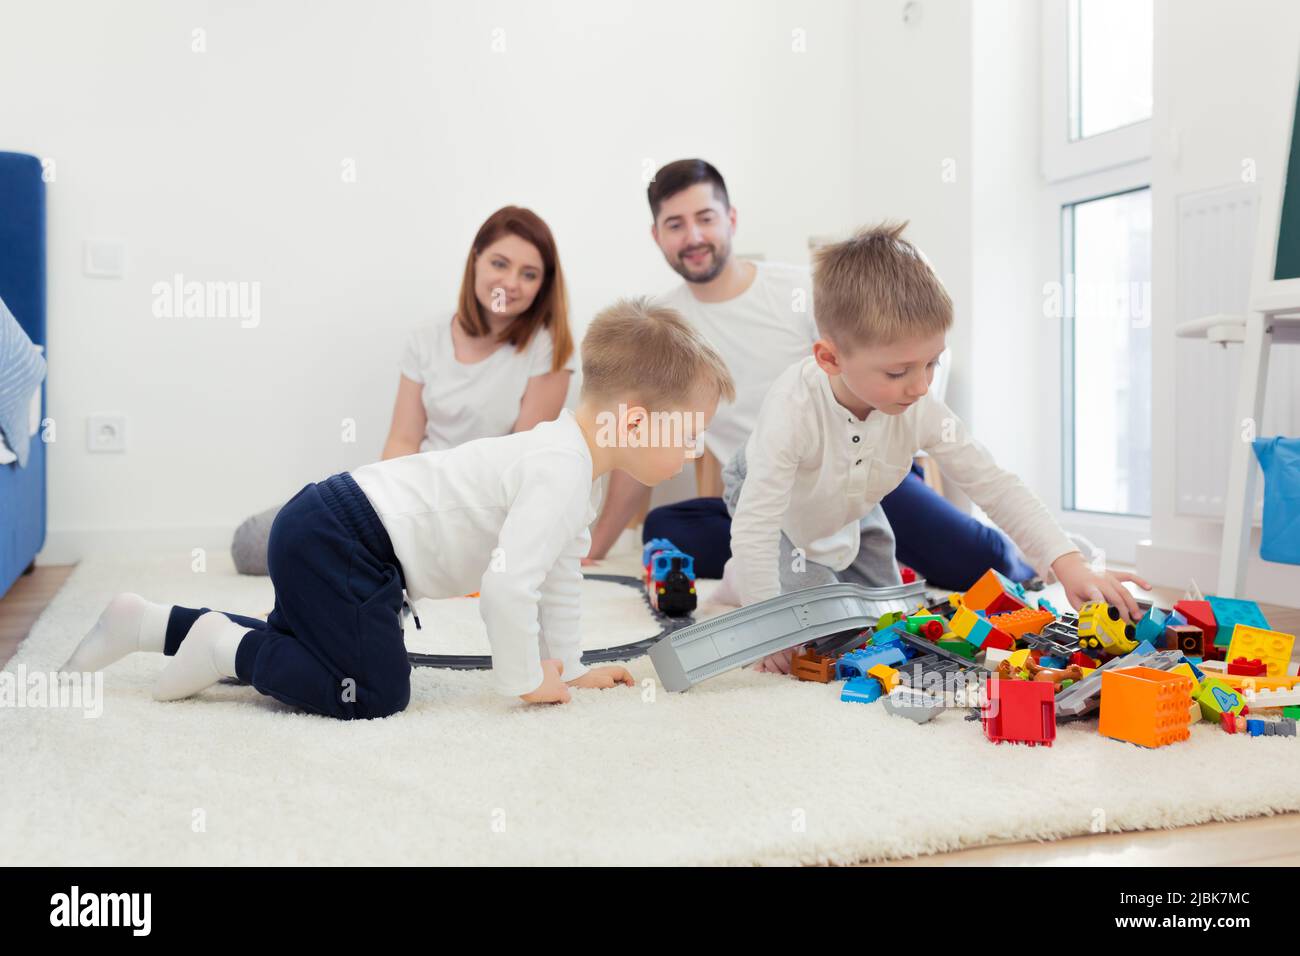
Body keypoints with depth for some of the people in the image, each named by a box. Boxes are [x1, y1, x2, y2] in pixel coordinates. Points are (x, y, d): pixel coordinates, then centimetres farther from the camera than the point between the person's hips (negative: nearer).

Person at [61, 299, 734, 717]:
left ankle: (149, 623, 28)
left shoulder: (575, 460, 10)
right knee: (375, 693, -11)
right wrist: (527, 681, -14)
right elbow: (509, 585, -29)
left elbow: (559, 573, 21)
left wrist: (567, 666, 22)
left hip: (327, 533, 10)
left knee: (303, 652, 28)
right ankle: (228, 644, 0)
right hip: (338, 540, -10)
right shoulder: (561, 474, -22)